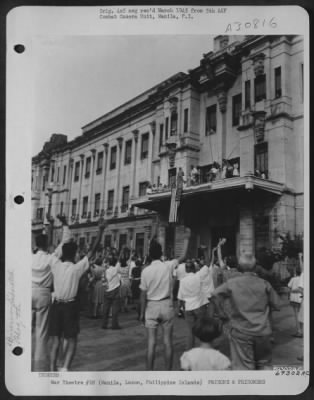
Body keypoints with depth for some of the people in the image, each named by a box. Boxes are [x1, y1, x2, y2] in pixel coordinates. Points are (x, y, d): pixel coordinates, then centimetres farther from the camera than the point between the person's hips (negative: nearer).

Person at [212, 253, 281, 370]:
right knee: (264, 363, 19)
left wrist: (221, 313, 5)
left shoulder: (232, 283, -6)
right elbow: (276, 305, 0)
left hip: (241, 331, -1)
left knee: (243, 366, 4)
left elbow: (214, 295, -5)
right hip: (262, 331, 2)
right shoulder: (264, 284, -4)